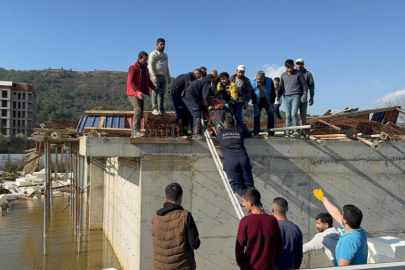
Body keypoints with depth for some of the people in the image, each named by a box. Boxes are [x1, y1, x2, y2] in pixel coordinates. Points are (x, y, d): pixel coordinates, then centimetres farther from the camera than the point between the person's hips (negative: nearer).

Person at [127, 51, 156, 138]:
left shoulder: (145, 68, 12)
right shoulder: (133, 67, -11)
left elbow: (148, 81, 17)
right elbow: (131, 82, -18)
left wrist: (155, 88, 0)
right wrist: (137, 92, -31)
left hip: (141, 93, 8)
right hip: (133, 93, -8)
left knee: (140, 113, 4)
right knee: (138, 110, -21)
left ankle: (133, 133, 10)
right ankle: (135, 131, -21)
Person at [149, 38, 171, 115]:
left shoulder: (165, 55, 25)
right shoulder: (153, 54, 2)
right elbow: (150, 65, -8)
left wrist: (169, 78, 22)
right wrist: (153, 75, -21)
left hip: (163, 76, 6)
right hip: (156, 76, -6)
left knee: (162, 93, 2)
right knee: (155, 93, -9)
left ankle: (161, 109, 2)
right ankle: (155, 109, -11)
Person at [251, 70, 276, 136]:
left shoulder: (270, 81, -16)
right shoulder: (253, 83, -18)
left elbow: (273, 93, -8)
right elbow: (252, 95, -7)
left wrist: (272, 103, -11)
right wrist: (254, 104, -11)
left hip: (268, 101, 1)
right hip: (258, 102, -1)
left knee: (271, 115, -4)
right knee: (256, 116, -8)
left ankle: (271, 132, 1)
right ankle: (256, 132, -3)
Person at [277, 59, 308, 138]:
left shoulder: (298, 74, 3)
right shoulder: (283, 75, 13)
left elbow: (304, 84, 7)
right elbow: (281, 87, 22)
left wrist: (304, 94, -4)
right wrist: (279, 95, 12)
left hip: (296, 96, -3)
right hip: (286, 97, 3)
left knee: (294, 113, -16)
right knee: (288, 115, 1)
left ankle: (296, 131, -10)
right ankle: (287, 133, 3)